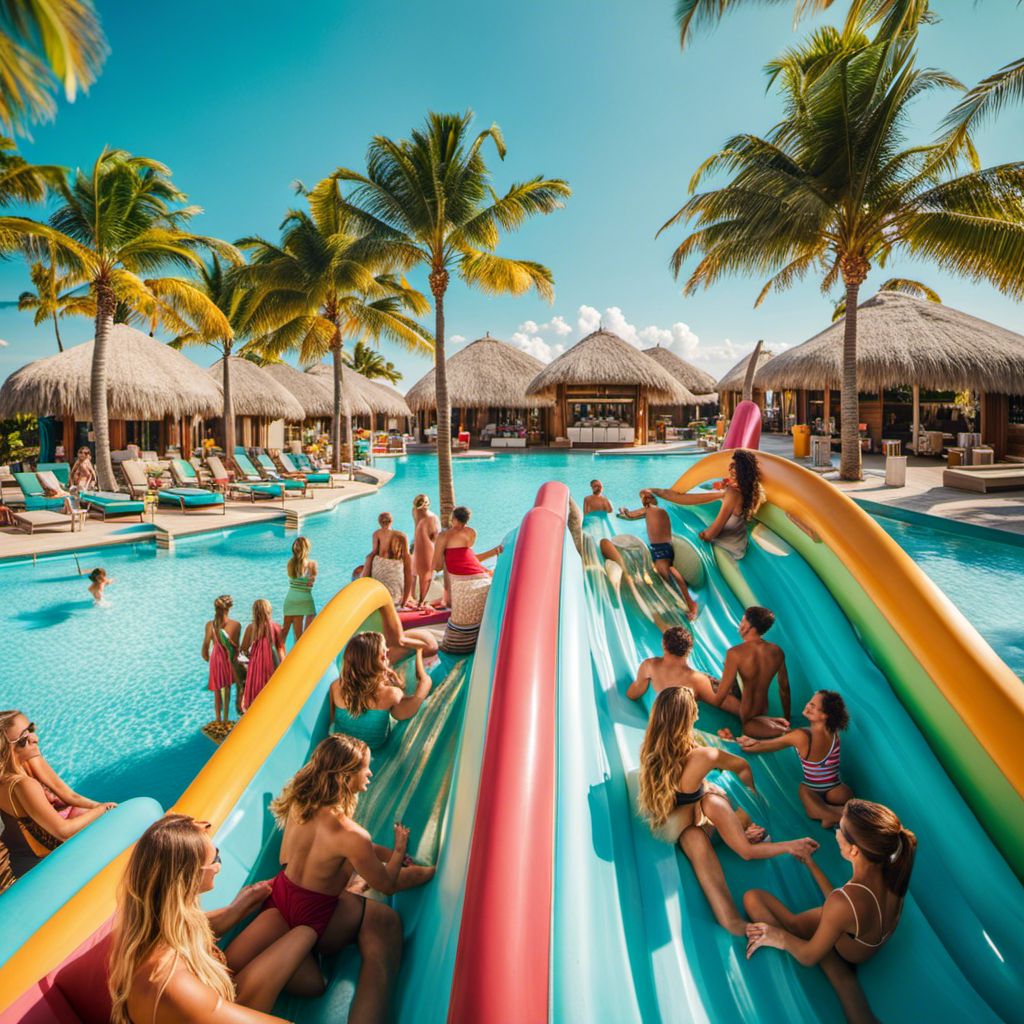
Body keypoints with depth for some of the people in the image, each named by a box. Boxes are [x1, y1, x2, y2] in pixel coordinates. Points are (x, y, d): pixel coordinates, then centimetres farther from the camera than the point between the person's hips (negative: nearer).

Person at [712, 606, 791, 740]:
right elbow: (785, 689, 12)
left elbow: (722, 692, -16)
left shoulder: (735, 653, -19)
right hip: (763, 712, 6)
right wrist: (787, 719, 26)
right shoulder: (777, 651, -1)